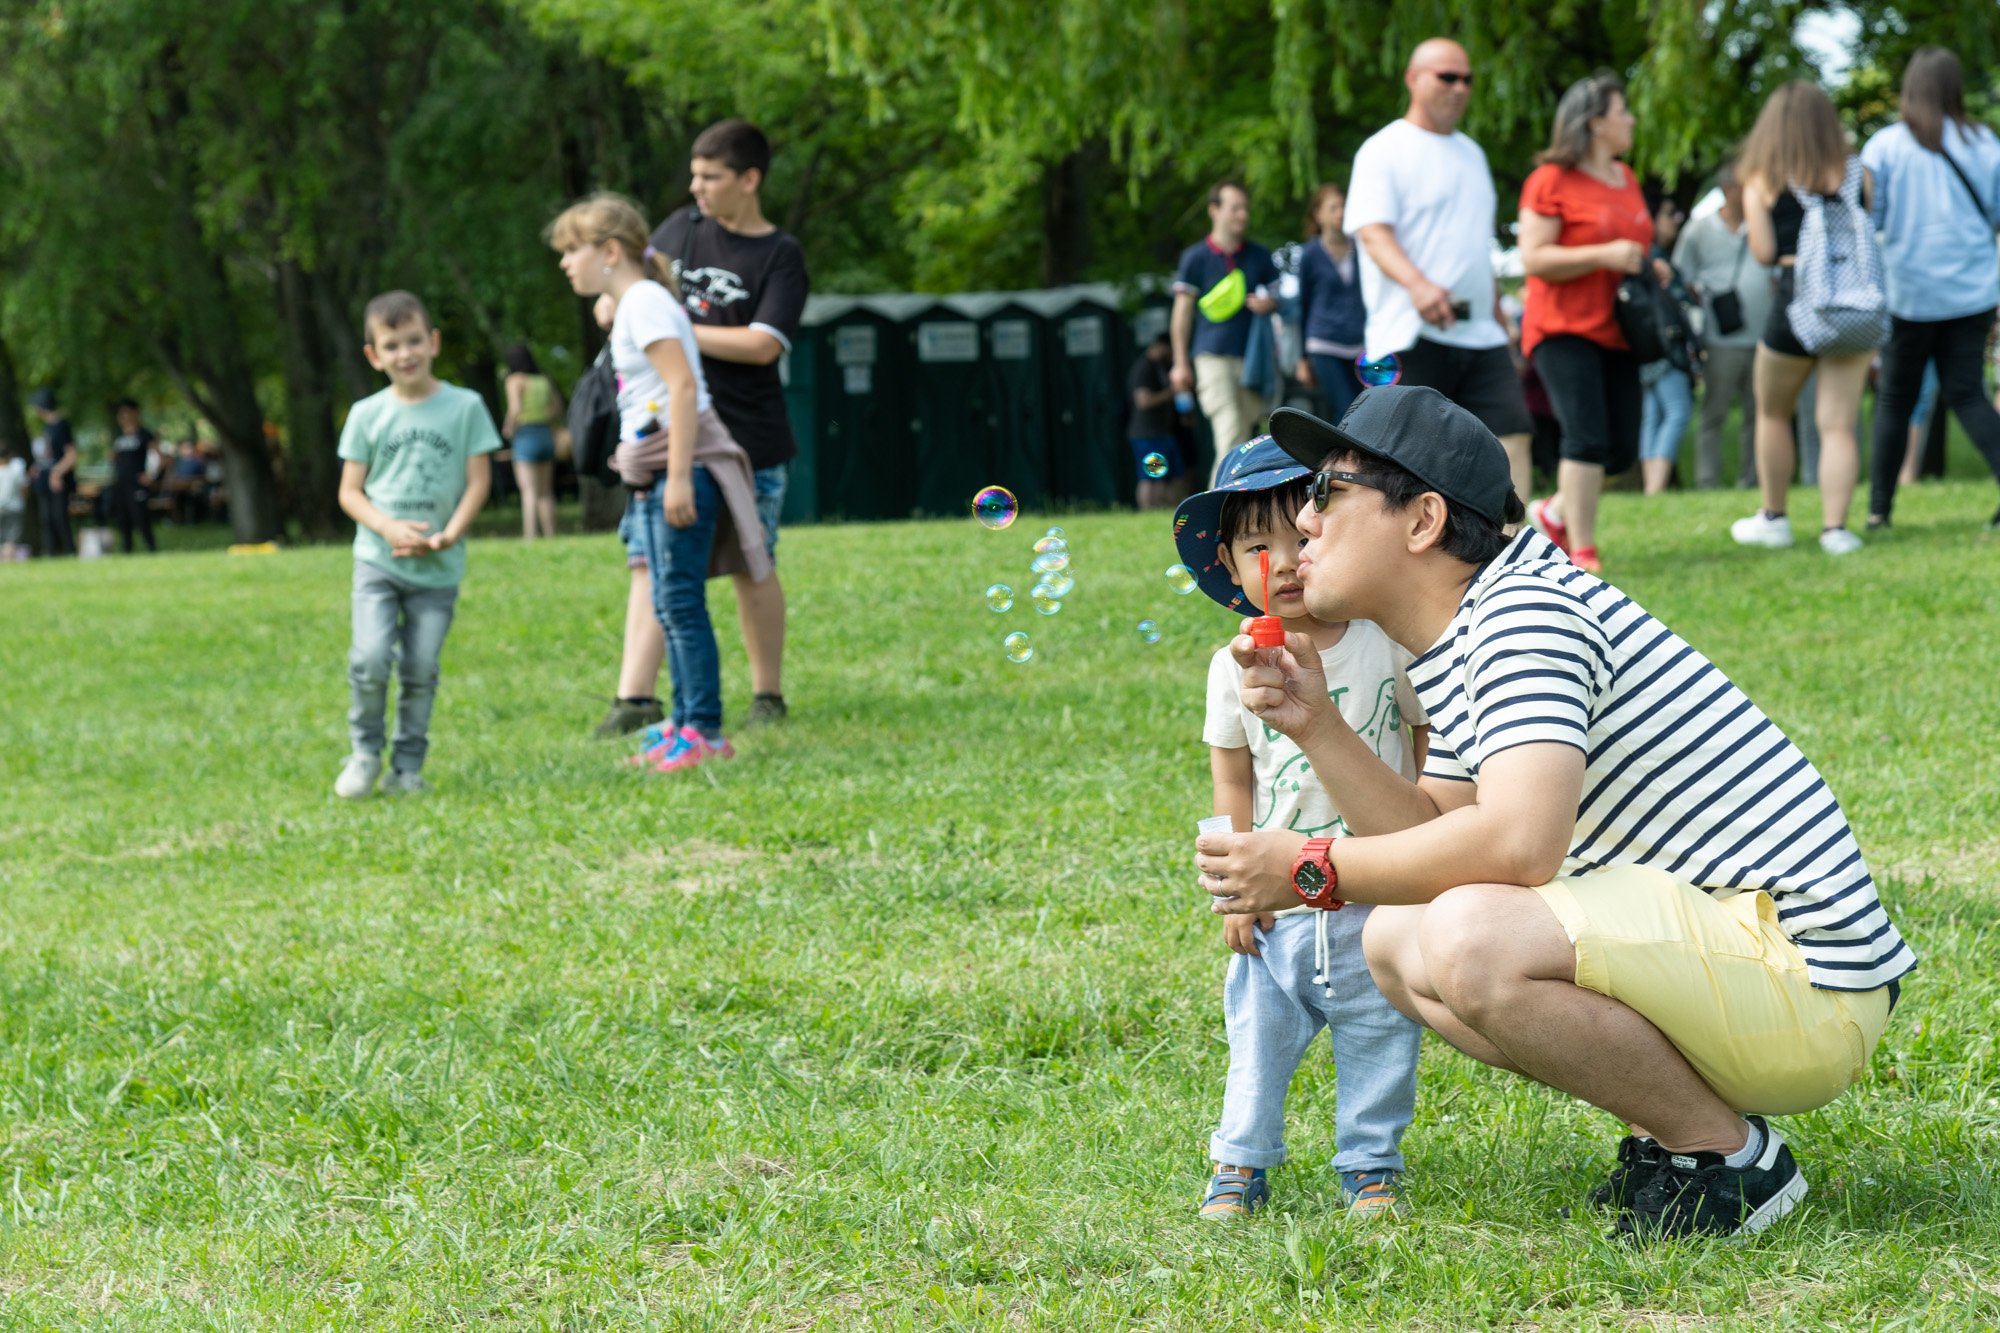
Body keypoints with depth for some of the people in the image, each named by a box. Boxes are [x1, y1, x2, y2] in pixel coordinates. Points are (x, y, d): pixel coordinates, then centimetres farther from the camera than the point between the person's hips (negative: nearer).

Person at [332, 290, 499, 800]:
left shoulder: (465, 407, 1)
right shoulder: (366, 415, 4)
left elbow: (478, 481, 0)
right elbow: (350, 491, 5)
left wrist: (447, 536, -14)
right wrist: (390, 528, -13)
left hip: (438, 567, 0)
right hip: (377, 560, 0)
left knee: (420, 670, 0)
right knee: (370, 660, -14)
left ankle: (407, 766, 13)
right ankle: (365, 753, 6)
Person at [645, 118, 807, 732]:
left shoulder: (781, 256, -5)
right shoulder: (681, 229, 9)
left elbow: (762, 345, -16)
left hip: (749, 437, -4)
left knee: (752, 567, 4)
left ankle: (768, 696, 16)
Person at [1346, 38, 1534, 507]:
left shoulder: (1472, 153, 22)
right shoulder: (1385, 150, -2)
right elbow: (1373, 232, -16)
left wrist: (1497, 316, 25)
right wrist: (1417, 284, -33)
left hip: (1479, 334, 7)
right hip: (1410, 336, -7)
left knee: (1512, 434, -6)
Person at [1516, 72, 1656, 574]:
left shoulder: (1626, 179, 17)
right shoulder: (1551, 180, -8)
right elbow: (1533, 258, -15)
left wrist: (1649, 267, 11)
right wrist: (1604, 256, -20)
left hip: (1615, 330, 8)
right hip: (1564, 326, -8)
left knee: (1623, 449, 4)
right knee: (1587, 438, -16)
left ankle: (1555, 513, 26)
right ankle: (1582, 554, -11)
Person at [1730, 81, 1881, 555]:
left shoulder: (1763, 182, -2)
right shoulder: (1857, 173, 3)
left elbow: (1764, 253, -6)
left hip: (1796, 305, -2)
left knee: (1773, 414, 19)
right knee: (1838, 423, 2)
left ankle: (1773, 518, 25)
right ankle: (1835, 527, -6)